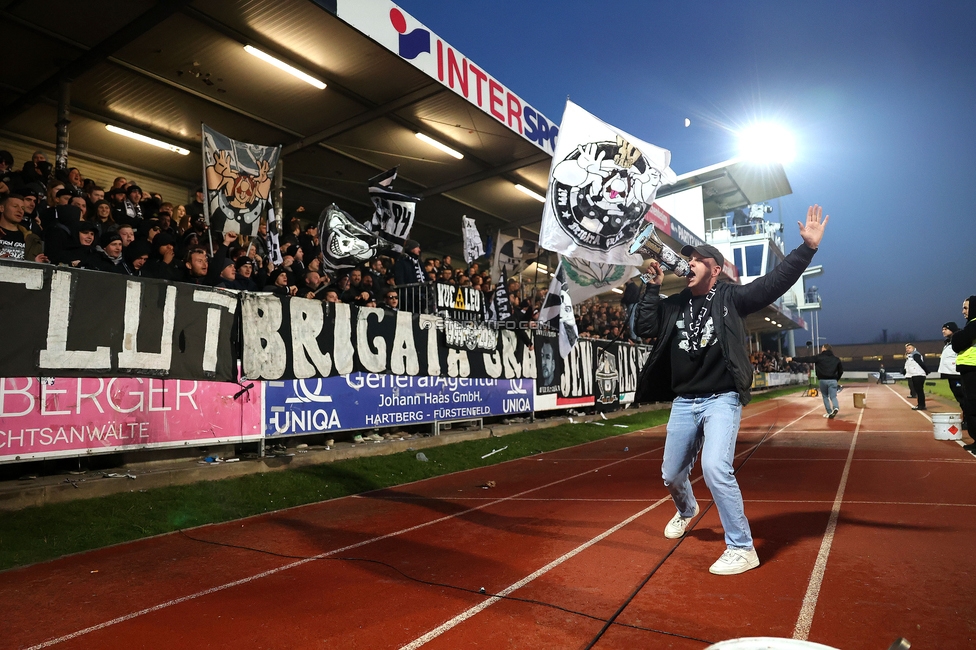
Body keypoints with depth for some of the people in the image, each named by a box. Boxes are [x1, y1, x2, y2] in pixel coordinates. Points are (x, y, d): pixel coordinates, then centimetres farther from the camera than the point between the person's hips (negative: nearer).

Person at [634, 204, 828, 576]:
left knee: (715, 468, -23)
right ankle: (686, 510, 48)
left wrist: (808, 247, -20)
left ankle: (742, 548, -5)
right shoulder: (674, 305, 9)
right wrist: (653, 286, -3)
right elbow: (644, 328, -1)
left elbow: (775, 281, -10)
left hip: (722, 400, -4)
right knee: (671, 473, 13)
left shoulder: (731, 297, -1)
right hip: (684, 402, 5)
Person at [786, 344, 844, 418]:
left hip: (823, 380, -2)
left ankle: (829, 413, 16)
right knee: (833, 397, 5)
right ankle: (836, 407, -23)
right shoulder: (836, 359, 10)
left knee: (825, 397, 15)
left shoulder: (819, 357, -1)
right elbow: (841, 370, 13)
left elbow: (806, 359, -4)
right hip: (833, 381, 2)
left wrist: (793, 358, -2)